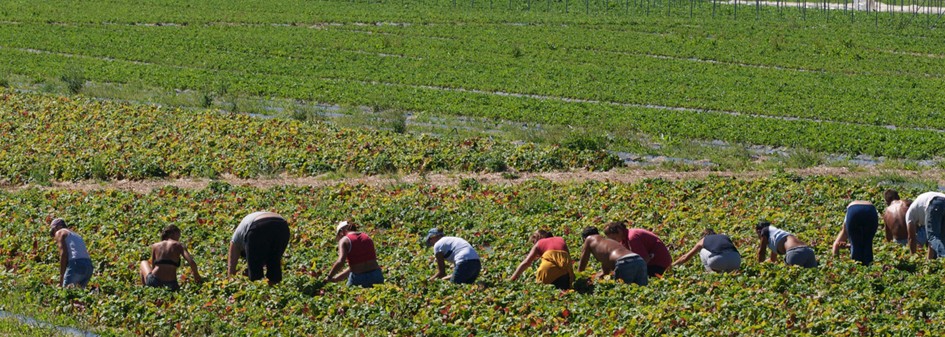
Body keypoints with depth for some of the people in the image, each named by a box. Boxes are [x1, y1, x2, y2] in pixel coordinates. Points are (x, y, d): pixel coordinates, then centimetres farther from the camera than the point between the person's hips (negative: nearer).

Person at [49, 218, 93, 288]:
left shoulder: (59, 233, 11)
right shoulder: (76, 235, 33)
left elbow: (63, 254, -4)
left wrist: (61, 279, -6)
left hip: (76, 264, -7)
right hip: (89, 266, 7)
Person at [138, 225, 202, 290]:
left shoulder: (155, 246, 11)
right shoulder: (179, 245, 5)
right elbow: (192, 262, -7)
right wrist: (196, 274, 11)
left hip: (153, 282, 0)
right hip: (170, 284, 0)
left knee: (144, 263, 33)